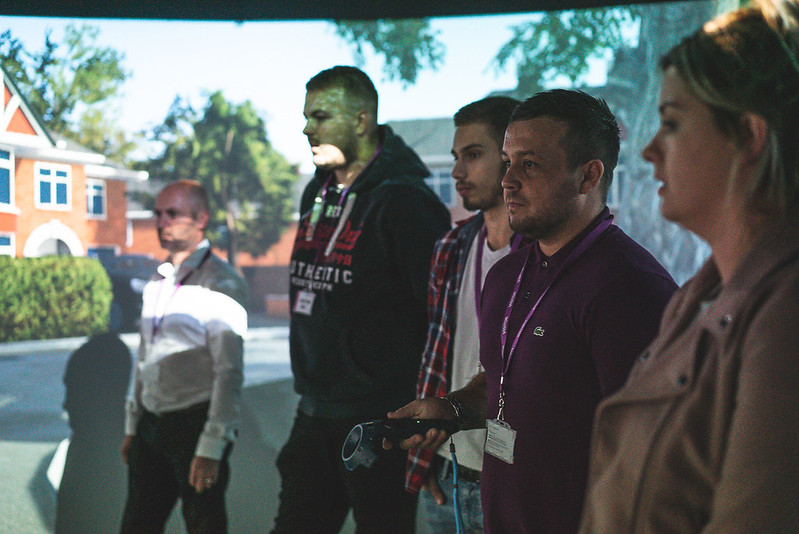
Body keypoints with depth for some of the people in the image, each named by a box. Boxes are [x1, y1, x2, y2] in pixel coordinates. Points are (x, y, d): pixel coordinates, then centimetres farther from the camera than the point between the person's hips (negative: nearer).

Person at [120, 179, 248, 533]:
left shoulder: (221, 284, -12)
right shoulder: (157, 282, 13)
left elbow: (229, 372, -17)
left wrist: (211, 449, -21)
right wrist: (132, 426, 18)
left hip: (195, 426, -7)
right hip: (151, 428, 7)